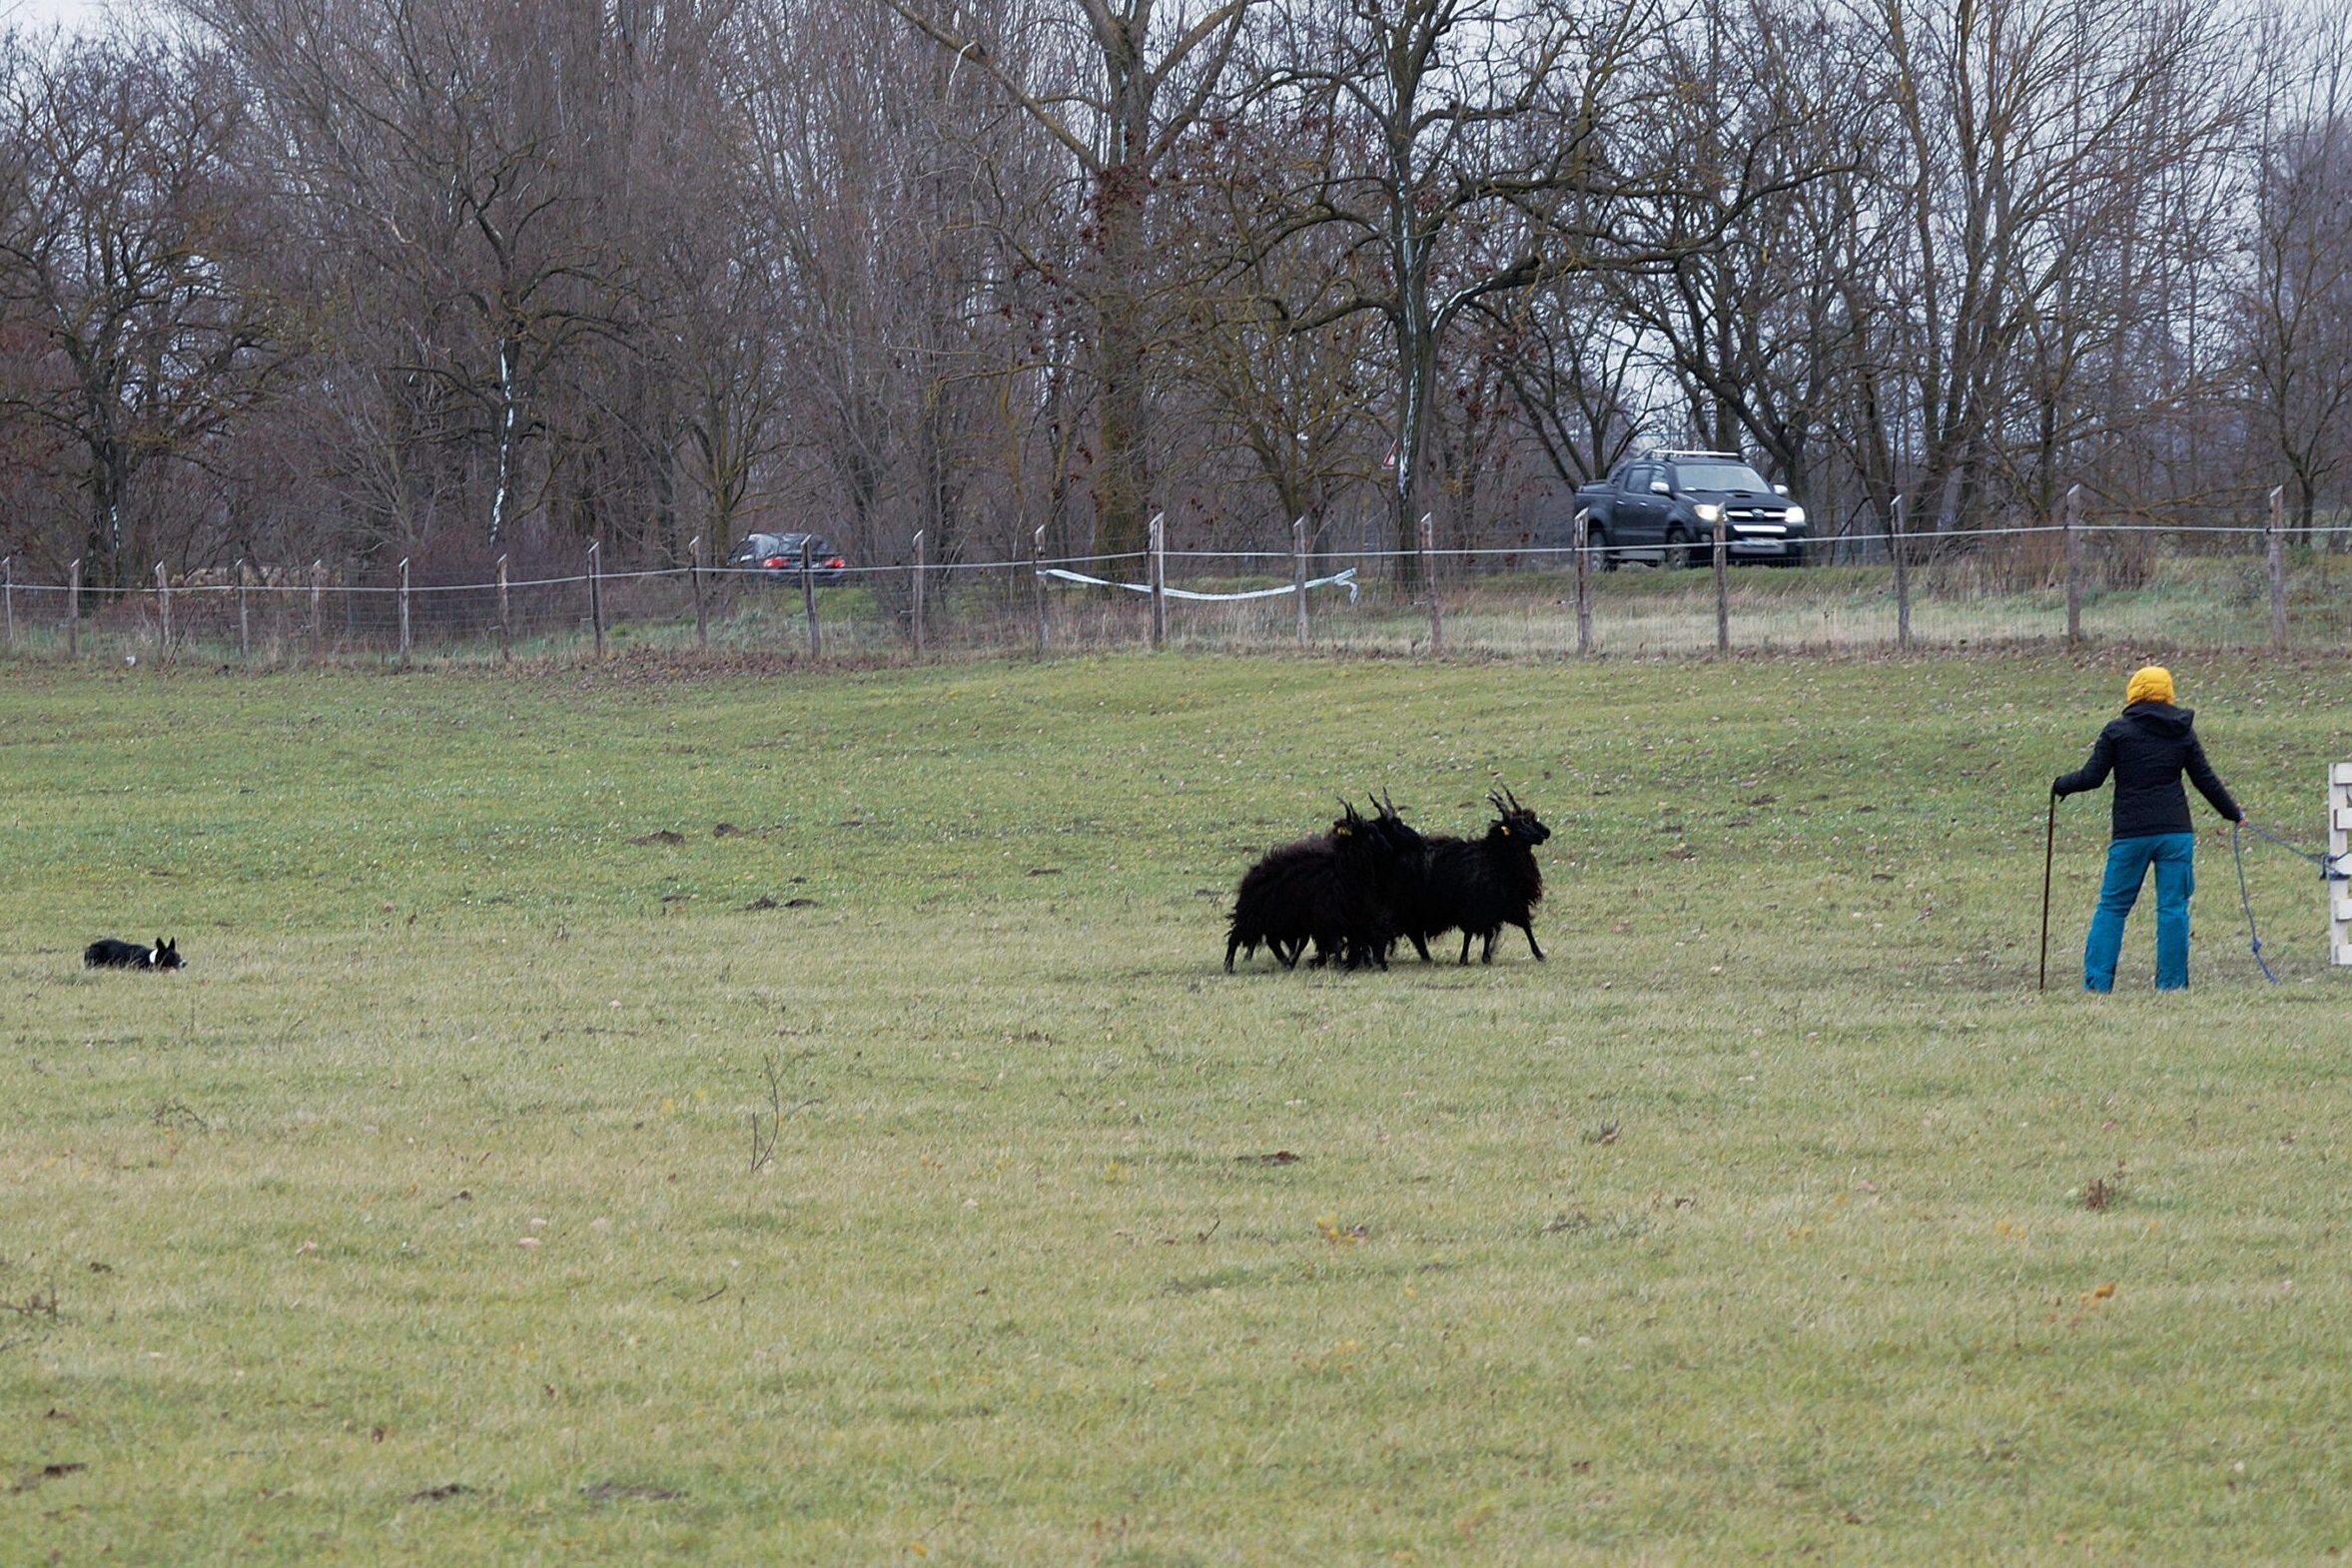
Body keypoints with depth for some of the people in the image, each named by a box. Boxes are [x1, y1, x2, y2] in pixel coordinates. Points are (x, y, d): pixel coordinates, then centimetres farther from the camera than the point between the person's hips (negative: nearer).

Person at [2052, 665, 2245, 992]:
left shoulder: (2117, 731, -1)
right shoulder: (2183, 732, 7)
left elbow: (2092, 777, -2)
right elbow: (2206, 780, 12)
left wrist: (2060, 785, 18)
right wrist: (2234, 814, 25)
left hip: (2131, 833, -2)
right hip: (2175, 833, 2)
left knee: (2112, 906, 4)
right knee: (2173, 907, 4)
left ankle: (2097, 981, 0)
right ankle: (2171, 981, 2)